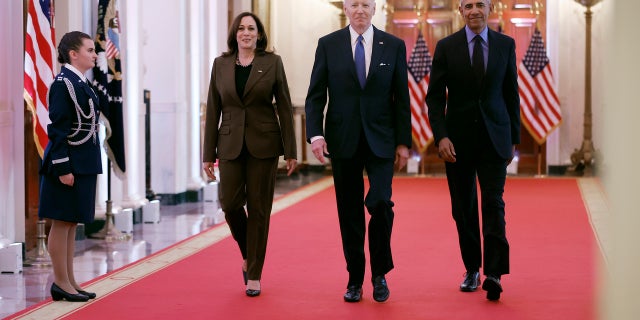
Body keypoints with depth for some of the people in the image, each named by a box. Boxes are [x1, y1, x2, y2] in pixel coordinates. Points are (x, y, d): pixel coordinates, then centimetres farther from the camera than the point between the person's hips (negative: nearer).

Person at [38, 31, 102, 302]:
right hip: (69, 164, -9)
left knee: (71, 223, 12)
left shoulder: (80, 83, 14)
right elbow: (58, 129, -17)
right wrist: (63, 168, -20)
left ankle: (68, 281, 17)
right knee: (62, 223, -2)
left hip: (83, 165, 9)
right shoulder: (63, 83, -13)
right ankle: (61, 283, 3)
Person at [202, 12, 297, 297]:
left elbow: (284, 107, 0)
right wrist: (209, 153, 3)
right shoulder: (221, 64, 6)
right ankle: (247, 253, 24)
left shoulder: (272, 62, 1)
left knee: (258, 208, 0)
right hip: (231, 145, 2)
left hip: (263, 145, -2)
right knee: (230, 204, -5)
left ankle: (254, 275, 8)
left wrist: (290, 151, -4)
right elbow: (213, 110, 6)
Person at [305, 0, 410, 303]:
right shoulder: (328, 45, 3)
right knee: (349, 212, 5)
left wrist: (403, 141, 0)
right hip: (343, 140, 1)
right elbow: (315, 95, 2)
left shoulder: (393, 46, 3)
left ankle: (380, 273, 5)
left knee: (380, 202, -14)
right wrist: (315, 134, -11)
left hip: (381, 140, -1)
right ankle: (355, 279, 16)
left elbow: (401, 98, 4)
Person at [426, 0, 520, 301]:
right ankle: (472, 270, 19)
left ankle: (494, 274, -15)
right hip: (458, 139, 0)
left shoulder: (505, 45, 4)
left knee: (493, 203, -11)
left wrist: (514, 138, 7)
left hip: (494, 137, 0)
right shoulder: (446, 47, 0)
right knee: (463, 208, 6)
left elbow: (511, 94, 9)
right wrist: (441, 136, -11)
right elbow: (435, 96, 0)